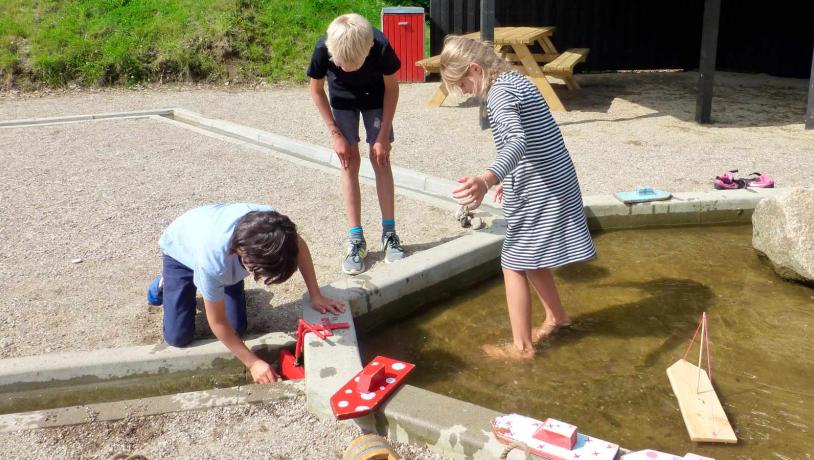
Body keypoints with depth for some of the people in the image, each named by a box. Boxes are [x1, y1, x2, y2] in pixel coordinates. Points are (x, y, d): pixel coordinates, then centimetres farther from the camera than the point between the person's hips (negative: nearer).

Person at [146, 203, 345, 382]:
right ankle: (165, 282, 21)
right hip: (181, 251, -3)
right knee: (178, 338, -5)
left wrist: (316, 296, -16)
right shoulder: (212, 261, -48)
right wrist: (253, 362, -21)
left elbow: (299, 245, -14)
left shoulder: (269, 222, -40)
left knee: (237, 329, -3)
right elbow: (218, 323, -29)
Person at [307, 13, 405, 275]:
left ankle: (389, 233, 5)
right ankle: (356, 240, -2)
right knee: (350, 163, -5)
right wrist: (336, 134, -15)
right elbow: (316, 91, -15)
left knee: (380, 160, -4)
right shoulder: (323, 50, -34)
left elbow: (391, 89, -18)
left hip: (375, 97, 0)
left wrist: (383, 135, -18)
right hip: (342, 99, 0)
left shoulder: (380, 47, -36)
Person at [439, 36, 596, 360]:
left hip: (537, 191, -9)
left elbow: (517, 142, -37)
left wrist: (487, 179, -54)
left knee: (514, 264, 2)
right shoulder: (515, 80, 12)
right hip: (552, 183, 9)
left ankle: (521, 345, 12)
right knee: (529, 259, 22)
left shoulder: (499, 92, -19)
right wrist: (509, 179, 32)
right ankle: (556, 316, 40)